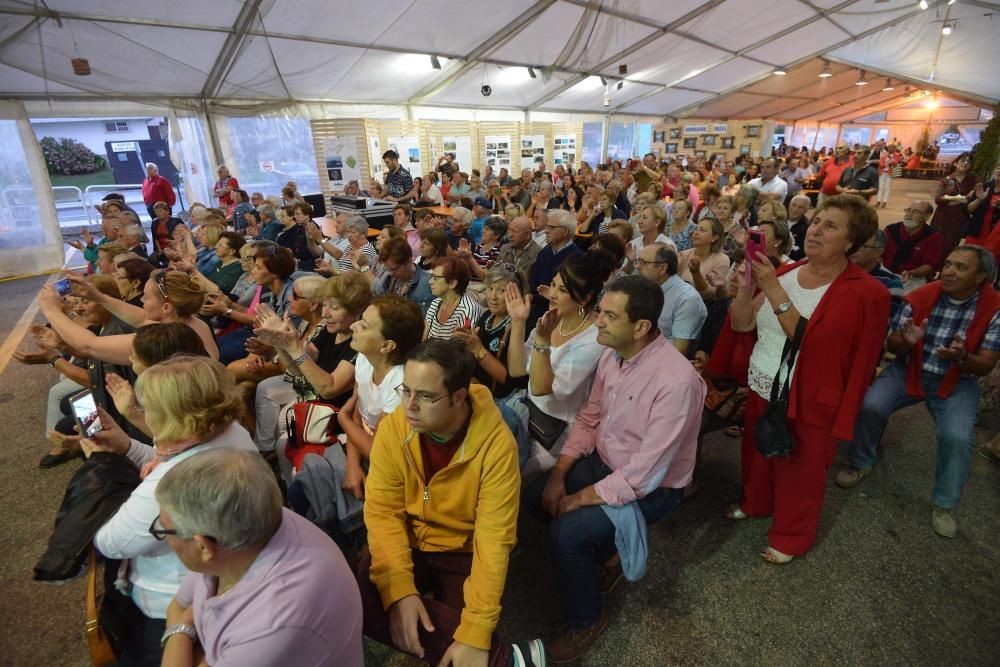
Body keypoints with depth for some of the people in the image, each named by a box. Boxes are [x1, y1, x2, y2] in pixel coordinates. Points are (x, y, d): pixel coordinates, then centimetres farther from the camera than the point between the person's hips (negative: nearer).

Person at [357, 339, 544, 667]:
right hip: (410, 543, 4)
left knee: (464, 639, -28)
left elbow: (493, 539, -24)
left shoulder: (496, 443, -26)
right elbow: (382, 510, -13)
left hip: (465, 551, -4)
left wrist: (475, 634, -28)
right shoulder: (393, 427, -16)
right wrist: (399, 588, -26)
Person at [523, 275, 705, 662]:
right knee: (535, 497, 2)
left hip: (650, 488, -7)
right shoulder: (612, 354, -8)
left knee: (566, 532, -22)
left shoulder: (676, 381, -32)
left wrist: (578, 499, -20)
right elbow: (588, 419, 3)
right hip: (603, 462, 8)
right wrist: (559, 475, -6)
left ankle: (586, 620, 8)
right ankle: (608, 553, 22)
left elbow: (643, 475, -29)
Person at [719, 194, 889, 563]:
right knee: (757, 455, 23)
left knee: (798, 473, 14)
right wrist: (746, 287, -22)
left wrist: (773, 289, -31)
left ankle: (791, 535, 37)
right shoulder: (785, 272, 0)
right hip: (761, 391, 5)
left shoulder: (865, 293, -16)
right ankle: (755, 502, 50)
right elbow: (741, 325, -4)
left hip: (809, 404, -5)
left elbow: (808, 340, -26)